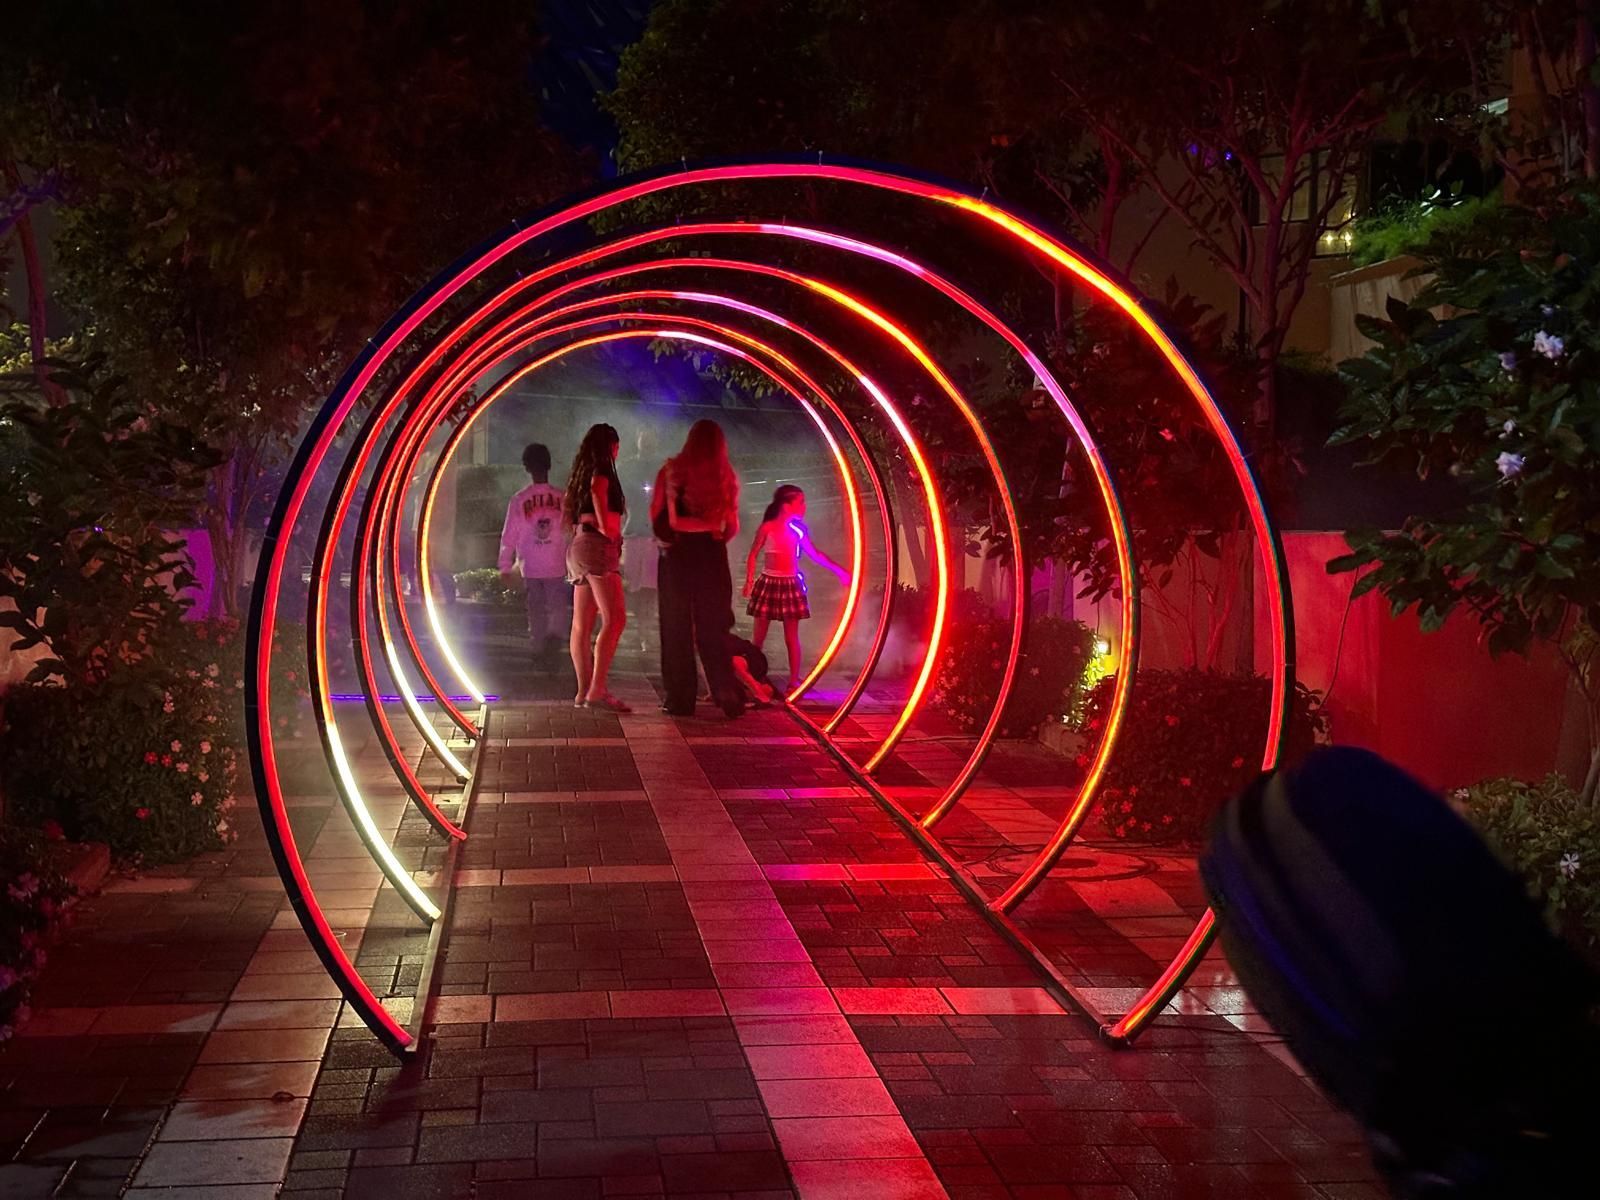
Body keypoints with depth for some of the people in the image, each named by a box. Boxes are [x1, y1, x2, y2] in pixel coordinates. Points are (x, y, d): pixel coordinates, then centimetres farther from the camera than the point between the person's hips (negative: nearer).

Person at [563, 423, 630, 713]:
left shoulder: (582, 472, 22)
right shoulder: (601, 468, -4)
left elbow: (567, 509, 33)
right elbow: (597, 490, -26)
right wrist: (605, 526, -24)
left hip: (579, 546, 10)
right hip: (598, 545, -10)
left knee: (582, 624, 6)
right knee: (614, 619, -16)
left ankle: (584, 692, 6)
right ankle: (597, 691, -24)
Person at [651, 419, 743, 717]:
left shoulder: (673, 470, -2)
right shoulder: (726, 477, 2)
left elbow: (657, 516, -4)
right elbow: (732, 527, 2)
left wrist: (668, 536, 10)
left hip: (677, 557, -1)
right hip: (713, 559, 2)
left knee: (677, 628, 5)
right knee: (713, 630, 9)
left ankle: (680, 699, 5)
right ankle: (727, 695, 2)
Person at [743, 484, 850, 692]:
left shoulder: (798, 529, 3)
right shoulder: (767, 528, -7)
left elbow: (814, 554, 14)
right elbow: (753, 555, 1)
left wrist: (838, 570, 13)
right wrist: (749, 580, -7)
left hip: (791, 584, 2)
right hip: (769, 582, -2)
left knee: (791, 637, 2)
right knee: (759, 636, 1)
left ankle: (794, 682, 6)